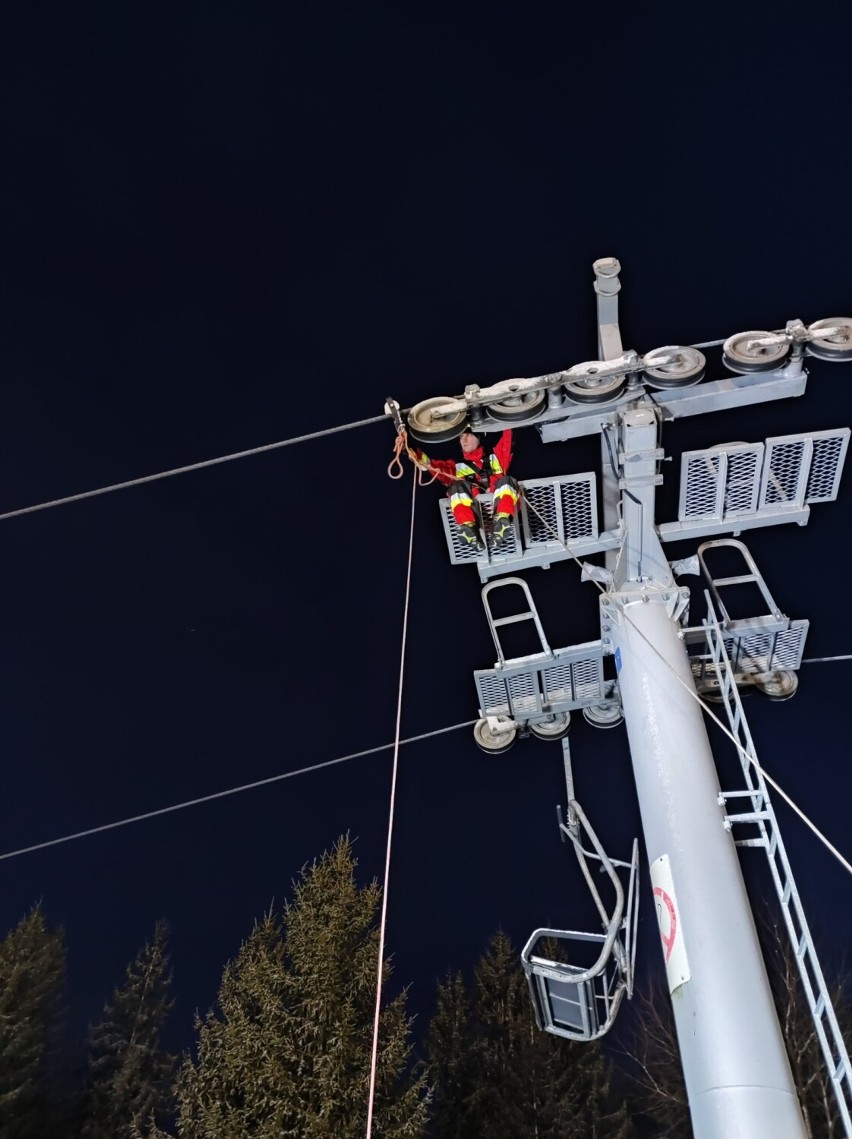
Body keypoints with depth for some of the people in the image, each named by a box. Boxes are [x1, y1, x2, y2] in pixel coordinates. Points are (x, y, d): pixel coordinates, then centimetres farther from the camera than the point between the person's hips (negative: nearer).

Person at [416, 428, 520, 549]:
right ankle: (468, 527, -49)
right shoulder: (457, 465, 28)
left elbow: (507, 441, 18)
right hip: (471, 505, 0)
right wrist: (418, 456, -7)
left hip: (497, 501, 0)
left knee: (507, 481, -26)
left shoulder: (494, 457, 31)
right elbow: (437, 467, 10)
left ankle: (501, 520, -53)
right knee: (457, 486, -25)